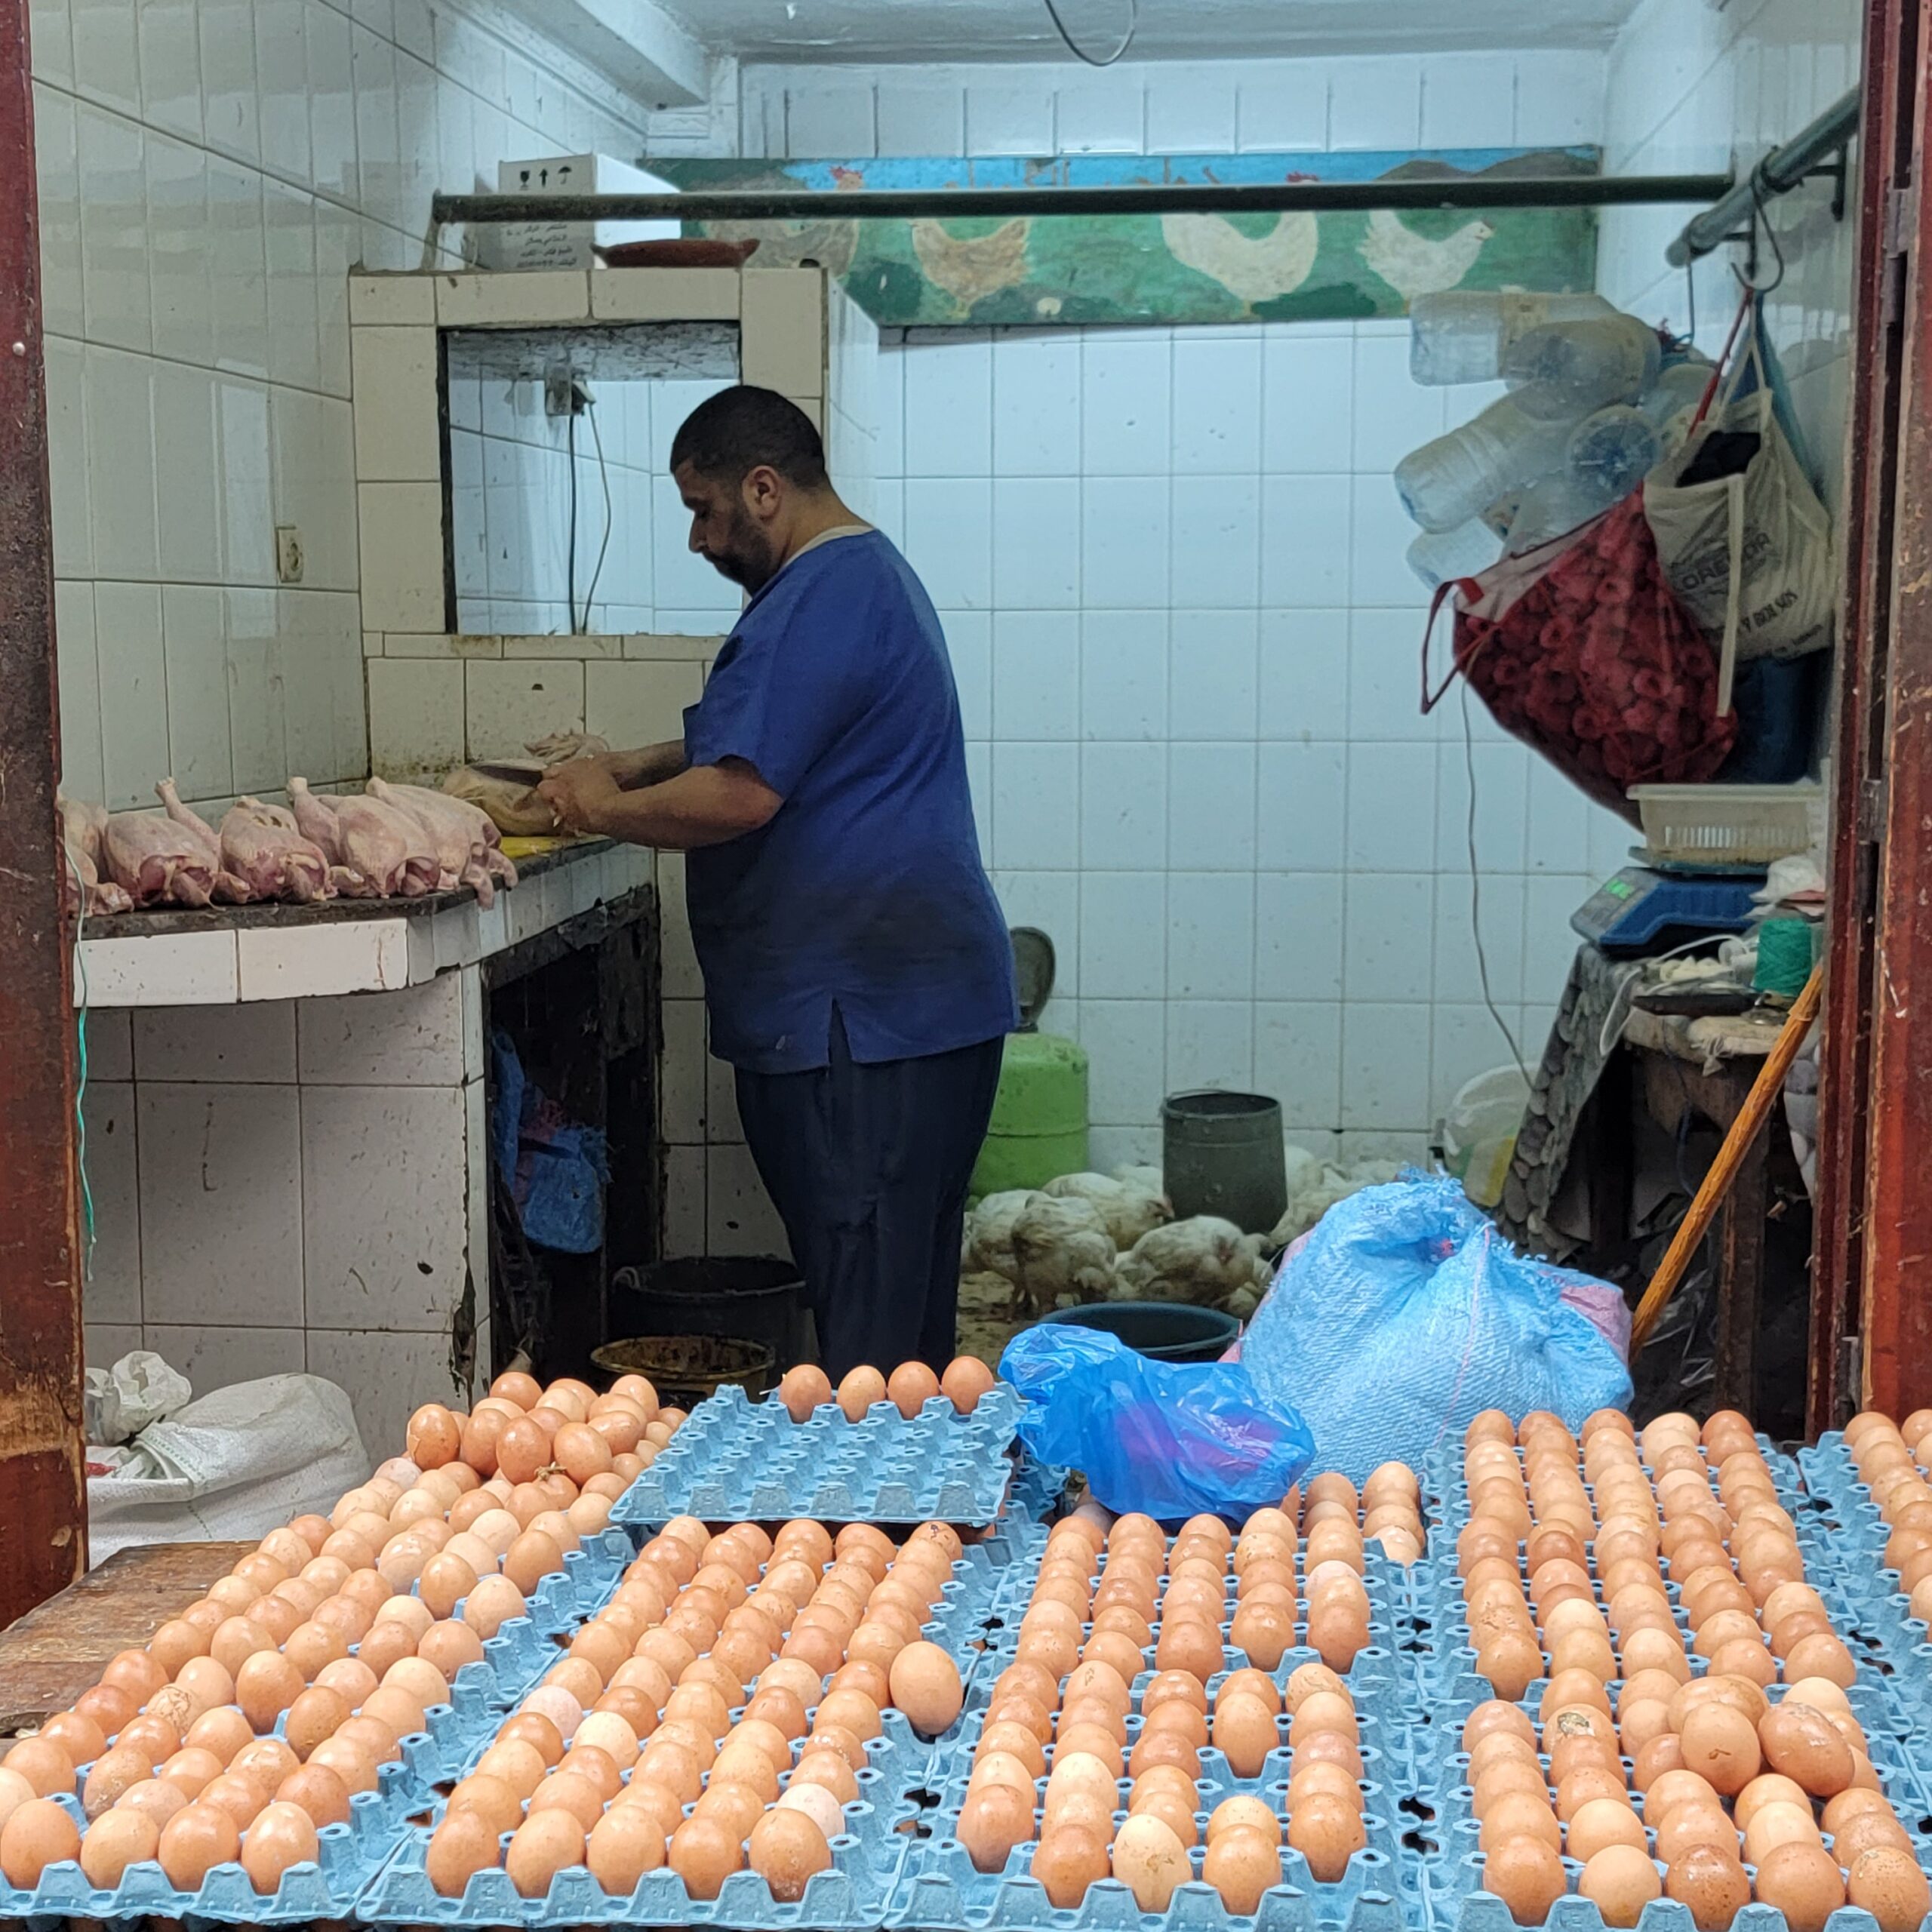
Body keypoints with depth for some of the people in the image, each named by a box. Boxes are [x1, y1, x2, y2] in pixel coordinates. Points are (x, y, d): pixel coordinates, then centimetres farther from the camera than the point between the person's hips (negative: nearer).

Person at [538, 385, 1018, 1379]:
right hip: (912, 998, 11)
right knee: (903, 1301, 16)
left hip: (862, 1018, -11)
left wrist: (605, 809, -7)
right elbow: (768, 741, 30)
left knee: (868, 1311, -6)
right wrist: (636, 767, 17)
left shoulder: (819, 603, -17)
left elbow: (738, 795, -23)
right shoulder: (866, 572, 19)